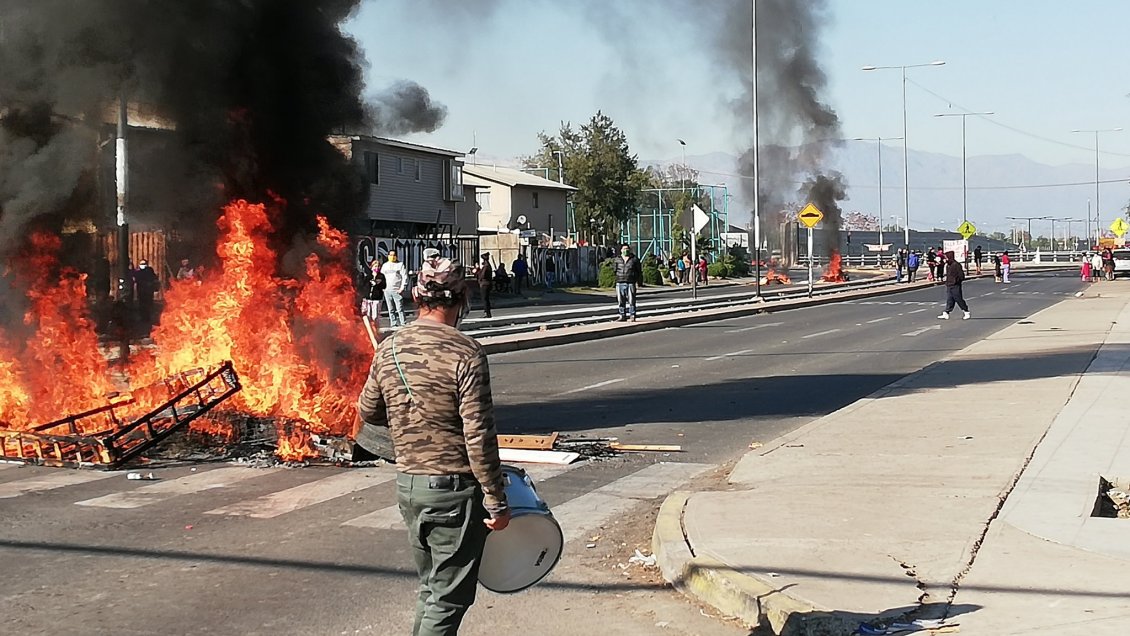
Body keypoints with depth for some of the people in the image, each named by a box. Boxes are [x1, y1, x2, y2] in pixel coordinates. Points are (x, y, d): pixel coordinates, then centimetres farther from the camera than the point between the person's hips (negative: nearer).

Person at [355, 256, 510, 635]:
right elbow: (479, 436, -18)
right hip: (455, 490, -6)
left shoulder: (388, 350, 1)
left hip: (407, 486, 6)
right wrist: (497, 501, -12)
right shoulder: (465, 353, -16)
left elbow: (368, 412, 15)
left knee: (429, 587, 20)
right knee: (449, 598, 2)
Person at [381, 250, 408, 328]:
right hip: (387, 290, 4)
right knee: (391, 310, 4)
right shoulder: (385, 265, 17)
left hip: (397, 290, -4)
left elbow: (404, 276, -1)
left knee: (400, 309, -8)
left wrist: (402, 287, -9)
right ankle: (393, 324, 7)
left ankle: (403, 324, -7)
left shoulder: (400, 264, 5)